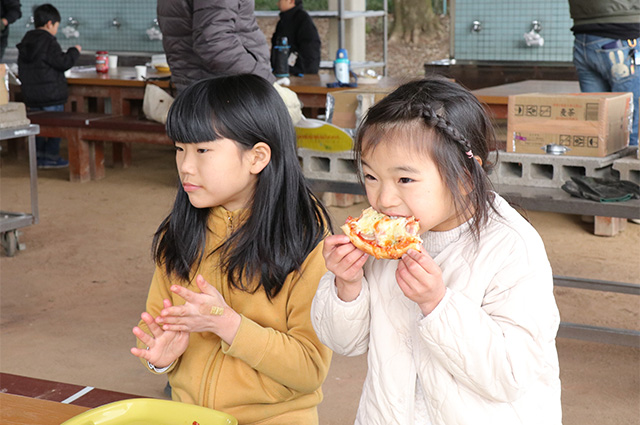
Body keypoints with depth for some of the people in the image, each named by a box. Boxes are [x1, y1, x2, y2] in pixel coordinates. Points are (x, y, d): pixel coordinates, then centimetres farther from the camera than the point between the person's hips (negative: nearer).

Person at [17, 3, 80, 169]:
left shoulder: (25, 42, 12)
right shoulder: (48, 42, -15)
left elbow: (21, 71, 18)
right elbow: (63, 63, -18)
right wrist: (75, 51, -2)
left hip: (31, 95, 8)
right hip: (52, 96, -8)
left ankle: (38, 156, 17)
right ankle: (51, 157, 2)